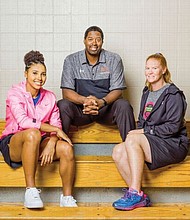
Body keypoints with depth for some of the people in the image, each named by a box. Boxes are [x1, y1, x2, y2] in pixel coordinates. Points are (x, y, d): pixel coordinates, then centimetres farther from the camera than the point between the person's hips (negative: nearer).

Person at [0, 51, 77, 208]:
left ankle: (67, 197, -13)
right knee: (33, 133, -38)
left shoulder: (49, 97, 7)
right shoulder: (15, 93, -7)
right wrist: (55, 129, -23)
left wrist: (51, 144, -22)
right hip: (13, 144, -4)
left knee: (66, 148, -25)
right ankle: (30, 190, -33)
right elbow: (23, 122, -23)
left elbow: (56, 125, 0)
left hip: (38, 144, 4)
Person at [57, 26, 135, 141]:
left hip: (106, 108, 0)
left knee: (123, 105, -29)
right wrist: (85, 100, -27)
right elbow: (66, 92, -6)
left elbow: (117, 90, -5)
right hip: (80, 110, 0)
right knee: (63, 105, -28)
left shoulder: (114, 59, 0)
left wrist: (101, 102, -26)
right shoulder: (71, 60, 0)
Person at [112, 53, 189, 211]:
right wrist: (137, 131, -1)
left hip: (173, 145, -7)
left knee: (132, 139, -31)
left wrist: (144, 131, -15)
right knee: (118, 151, -18)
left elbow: (173, 127, -15)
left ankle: (135, 193, -29)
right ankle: (140, 197, -15)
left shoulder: (173, 95, -7)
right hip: (150, 142, 8)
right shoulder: (147, 93, 18)